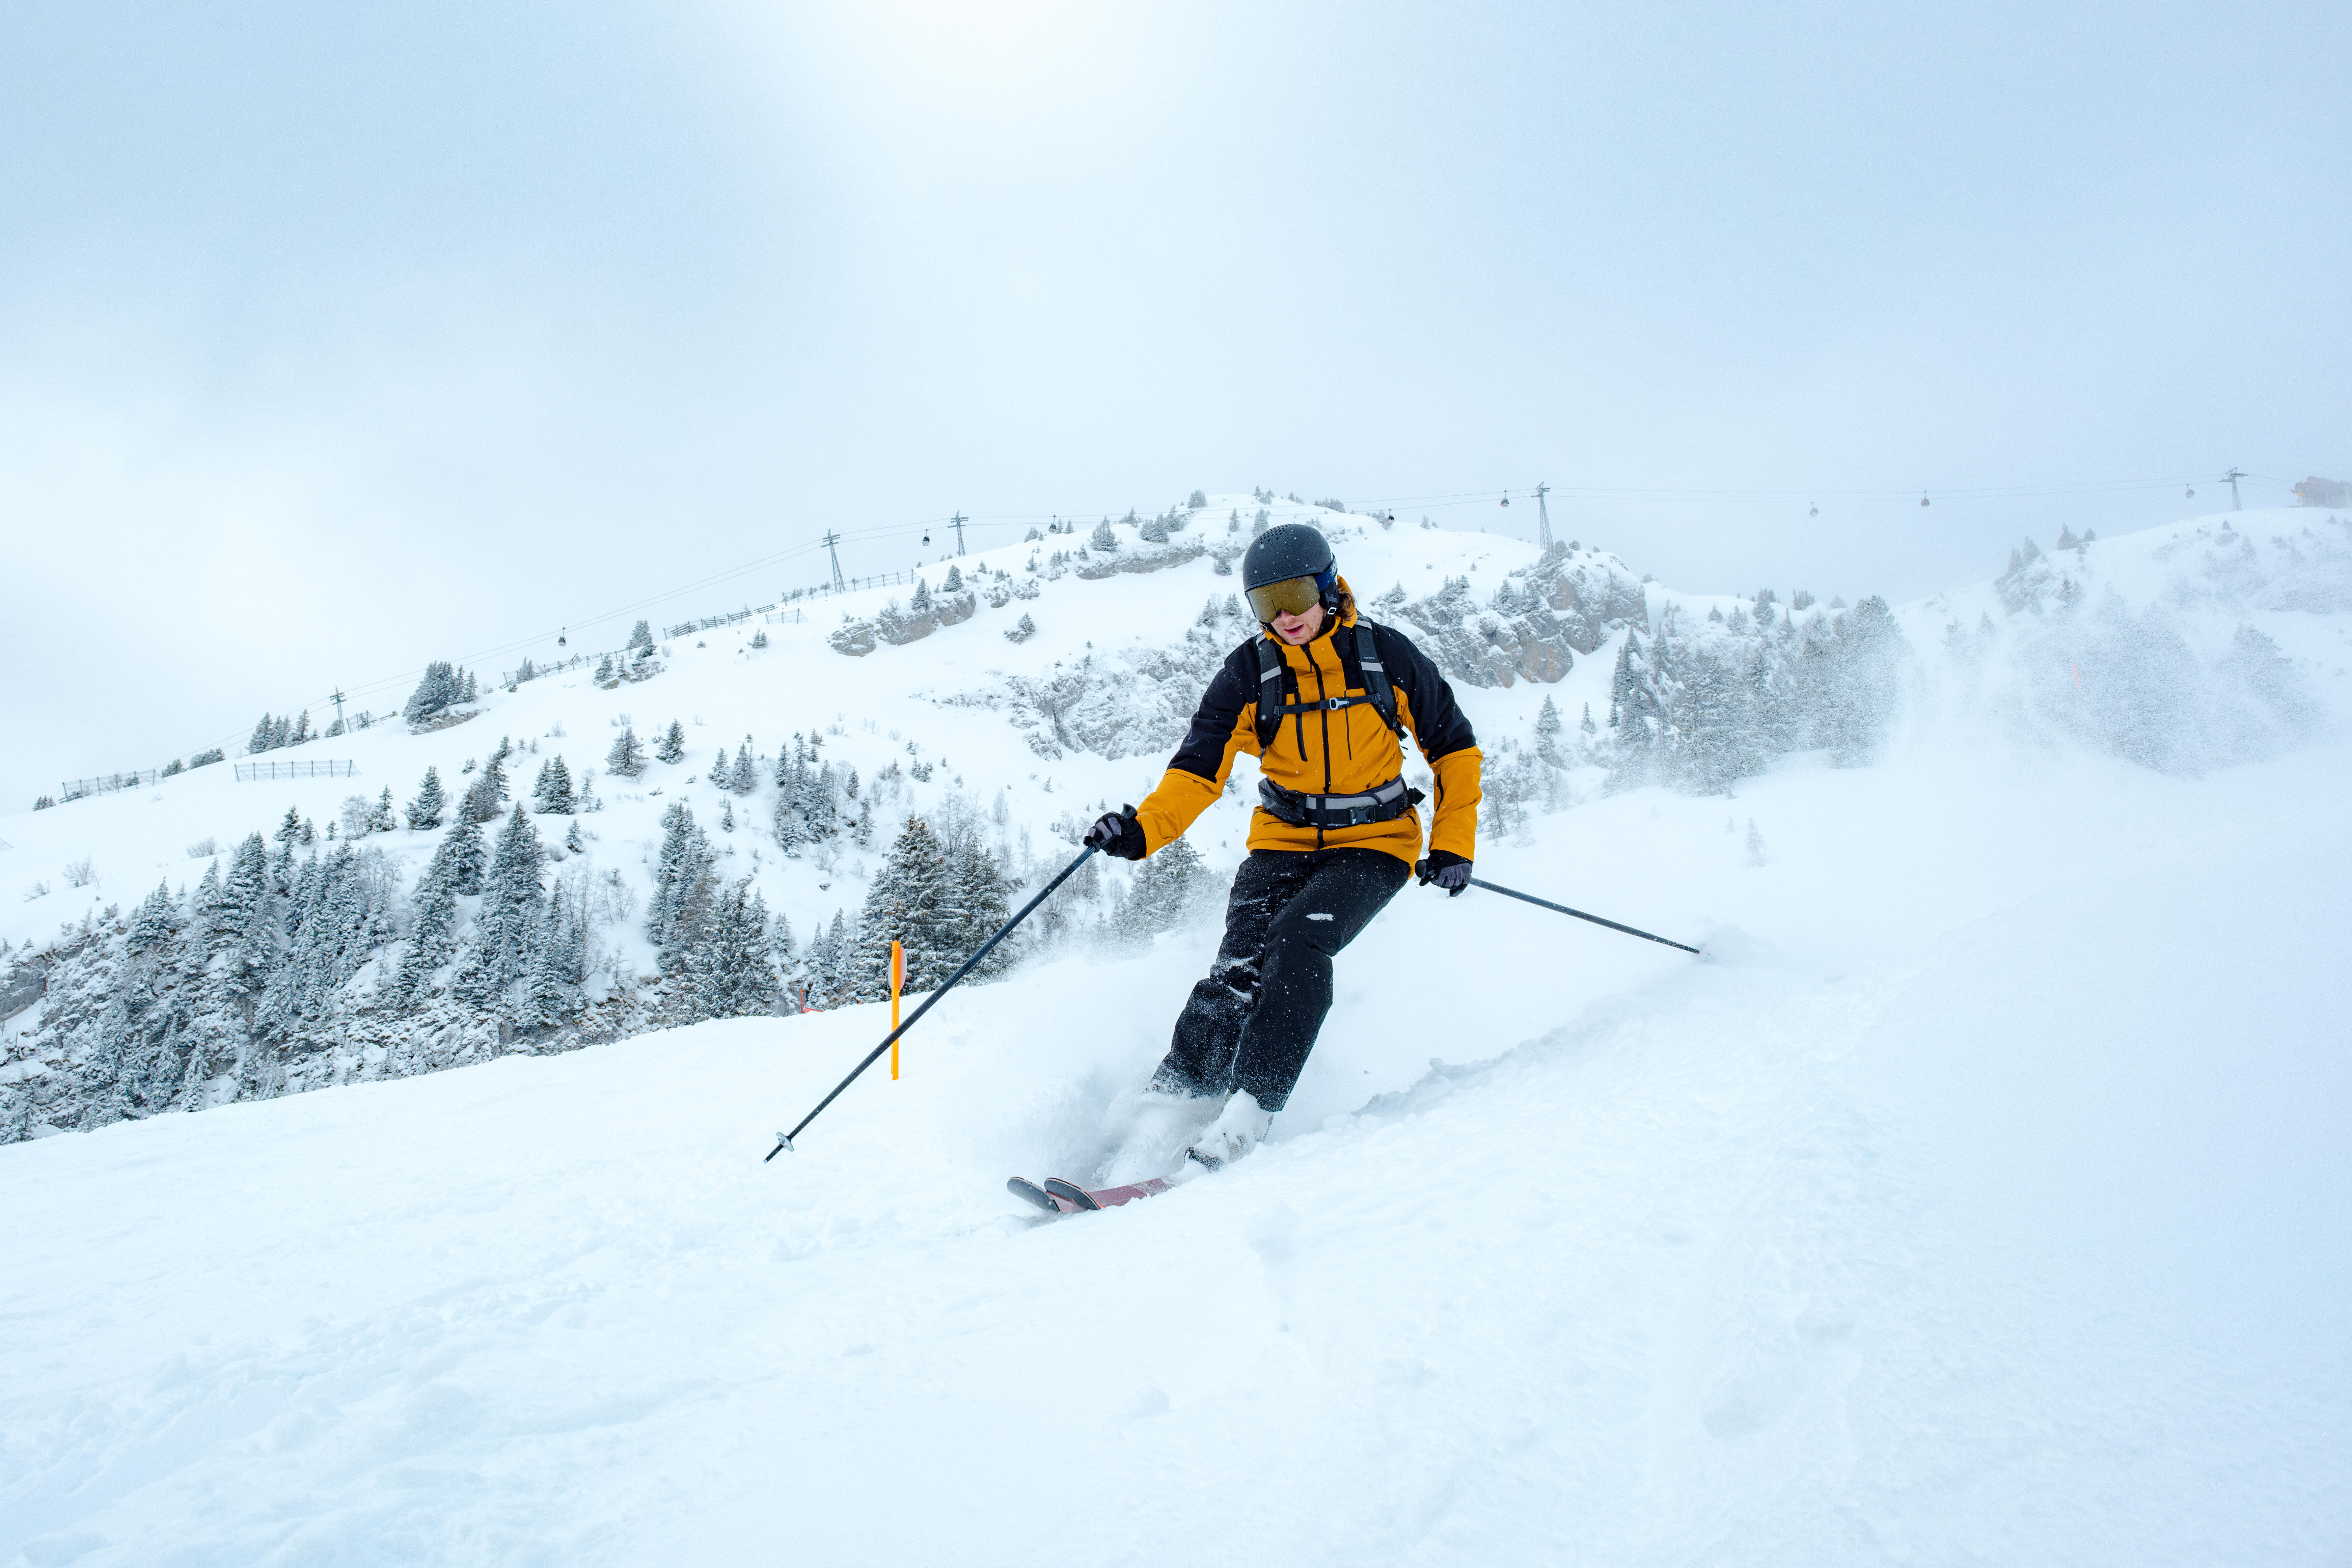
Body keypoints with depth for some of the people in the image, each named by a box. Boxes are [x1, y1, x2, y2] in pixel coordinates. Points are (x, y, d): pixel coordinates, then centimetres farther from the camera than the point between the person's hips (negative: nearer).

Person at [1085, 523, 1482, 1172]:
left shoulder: (1386, 656, -6)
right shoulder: (1250, 672, -4)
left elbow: (1454, 748, 5)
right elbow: (1200, 769, -10)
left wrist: (1453, 845, -2)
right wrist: (1142, 829, -28)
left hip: (1373, 844, -1)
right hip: (1284, 843, 2)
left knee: (1298, 942, -29)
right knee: (1241, 968, -22)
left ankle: (1246, 1116, -28)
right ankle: (1167, 1101, -12)